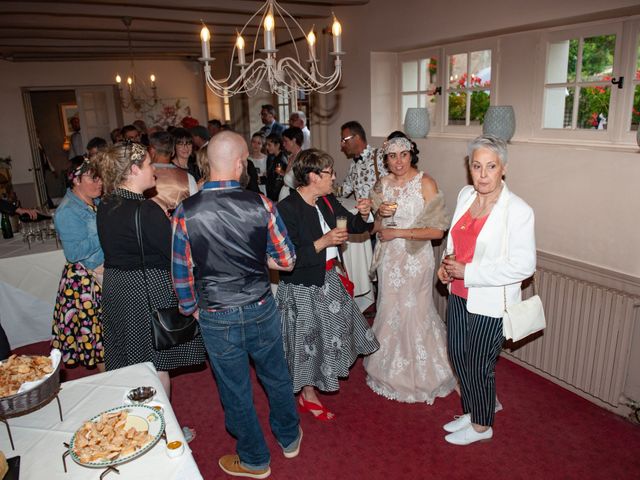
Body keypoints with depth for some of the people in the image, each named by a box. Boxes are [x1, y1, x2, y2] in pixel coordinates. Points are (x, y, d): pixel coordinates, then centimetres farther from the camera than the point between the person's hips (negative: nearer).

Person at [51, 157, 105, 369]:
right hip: (86, 281, -8)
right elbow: (74, 253, -24)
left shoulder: (96, 202, 8)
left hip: (107, 272, 8)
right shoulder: (68, 212, -17)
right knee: (97, 327, 3)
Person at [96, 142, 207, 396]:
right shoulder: (146, 211, -22)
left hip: (115, 288, 8)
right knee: (157, 365, 8)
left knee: (127, 362, 20)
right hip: (148, 289, -8)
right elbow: (177, 253, -20)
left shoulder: (104, 206, 3)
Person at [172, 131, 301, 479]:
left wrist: (191, 308, 11)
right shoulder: (260, 204, -15)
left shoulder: (185, 212, -15)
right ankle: (289, 438, 47)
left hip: (217, 319, -1)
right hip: (261, 310, 1)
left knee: (236, 391, 18)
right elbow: (286, 260, -7)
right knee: (276, 377, 24)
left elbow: (182, 271, -6)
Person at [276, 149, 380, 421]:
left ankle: (324, 376, 49)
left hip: (328, 279, 8)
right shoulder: (286, 209, -23)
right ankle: (308, 395, 32)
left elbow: (354, 227, 10)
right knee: (308, 337, 9)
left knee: (332, 326, 22)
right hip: (302, 286, -8)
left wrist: (363, 215, -11)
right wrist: (323, 242, -29)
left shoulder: (328, 201, -1)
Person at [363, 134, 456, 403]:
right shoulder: (383, 184, 4)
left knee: (414, 313, 6)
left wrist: (398, 232, -16)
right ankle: (391, 369, 35)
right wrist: (380, 214, -11)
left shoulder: (425, 183, -12)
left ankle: (420, 375, 29)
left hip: (415, 257, -5)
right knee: (389, 312, 14)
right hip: (388, 258, 5)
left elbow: (437, 230, -16)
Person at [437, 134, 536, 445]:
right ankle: (470, 412, 45)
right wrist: (448, 263, -2)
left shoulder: (517, 210, -20)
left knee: (479, 367, 10)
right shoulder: (465, 195, 1)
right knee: (458, 357, 20)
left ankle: (482, 426, 37)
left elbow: (524, 266, -22)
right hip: (459, 295, 7)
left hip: (490, 303, -7)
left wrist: (467, 273, -22)